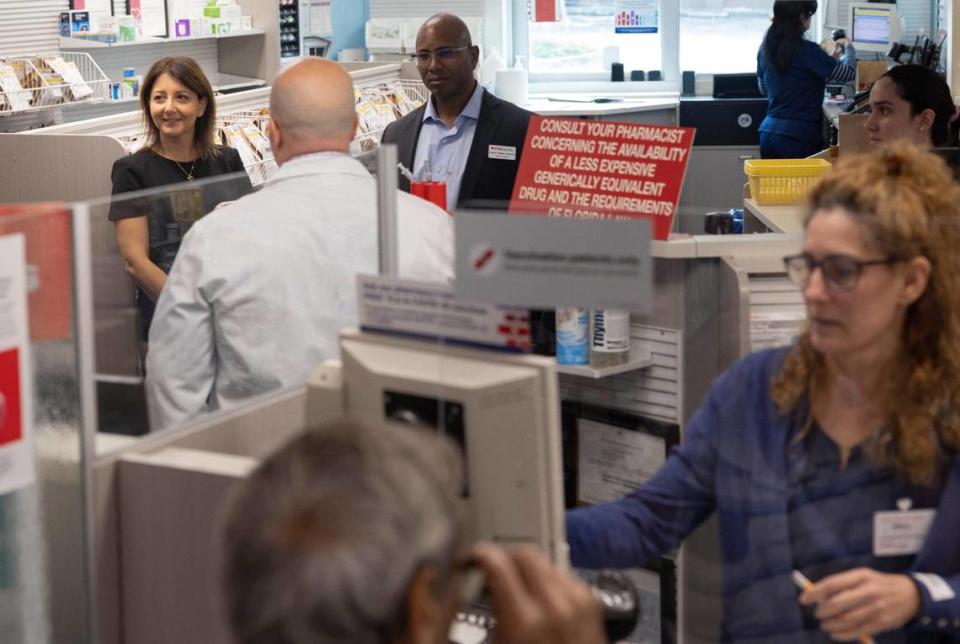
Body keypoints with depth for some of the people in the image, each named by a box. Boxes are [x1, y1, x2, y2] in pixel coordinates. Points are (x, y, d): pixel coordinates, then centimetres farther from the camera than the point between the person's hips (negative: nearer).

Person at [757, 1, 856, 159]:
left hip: (768, 133, 7)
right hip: (799, 137, -7)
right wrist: (849, 49, 17)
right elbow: (848, 73, -6)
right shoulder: (807, 51, -14)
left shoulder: (765, 49, 6)